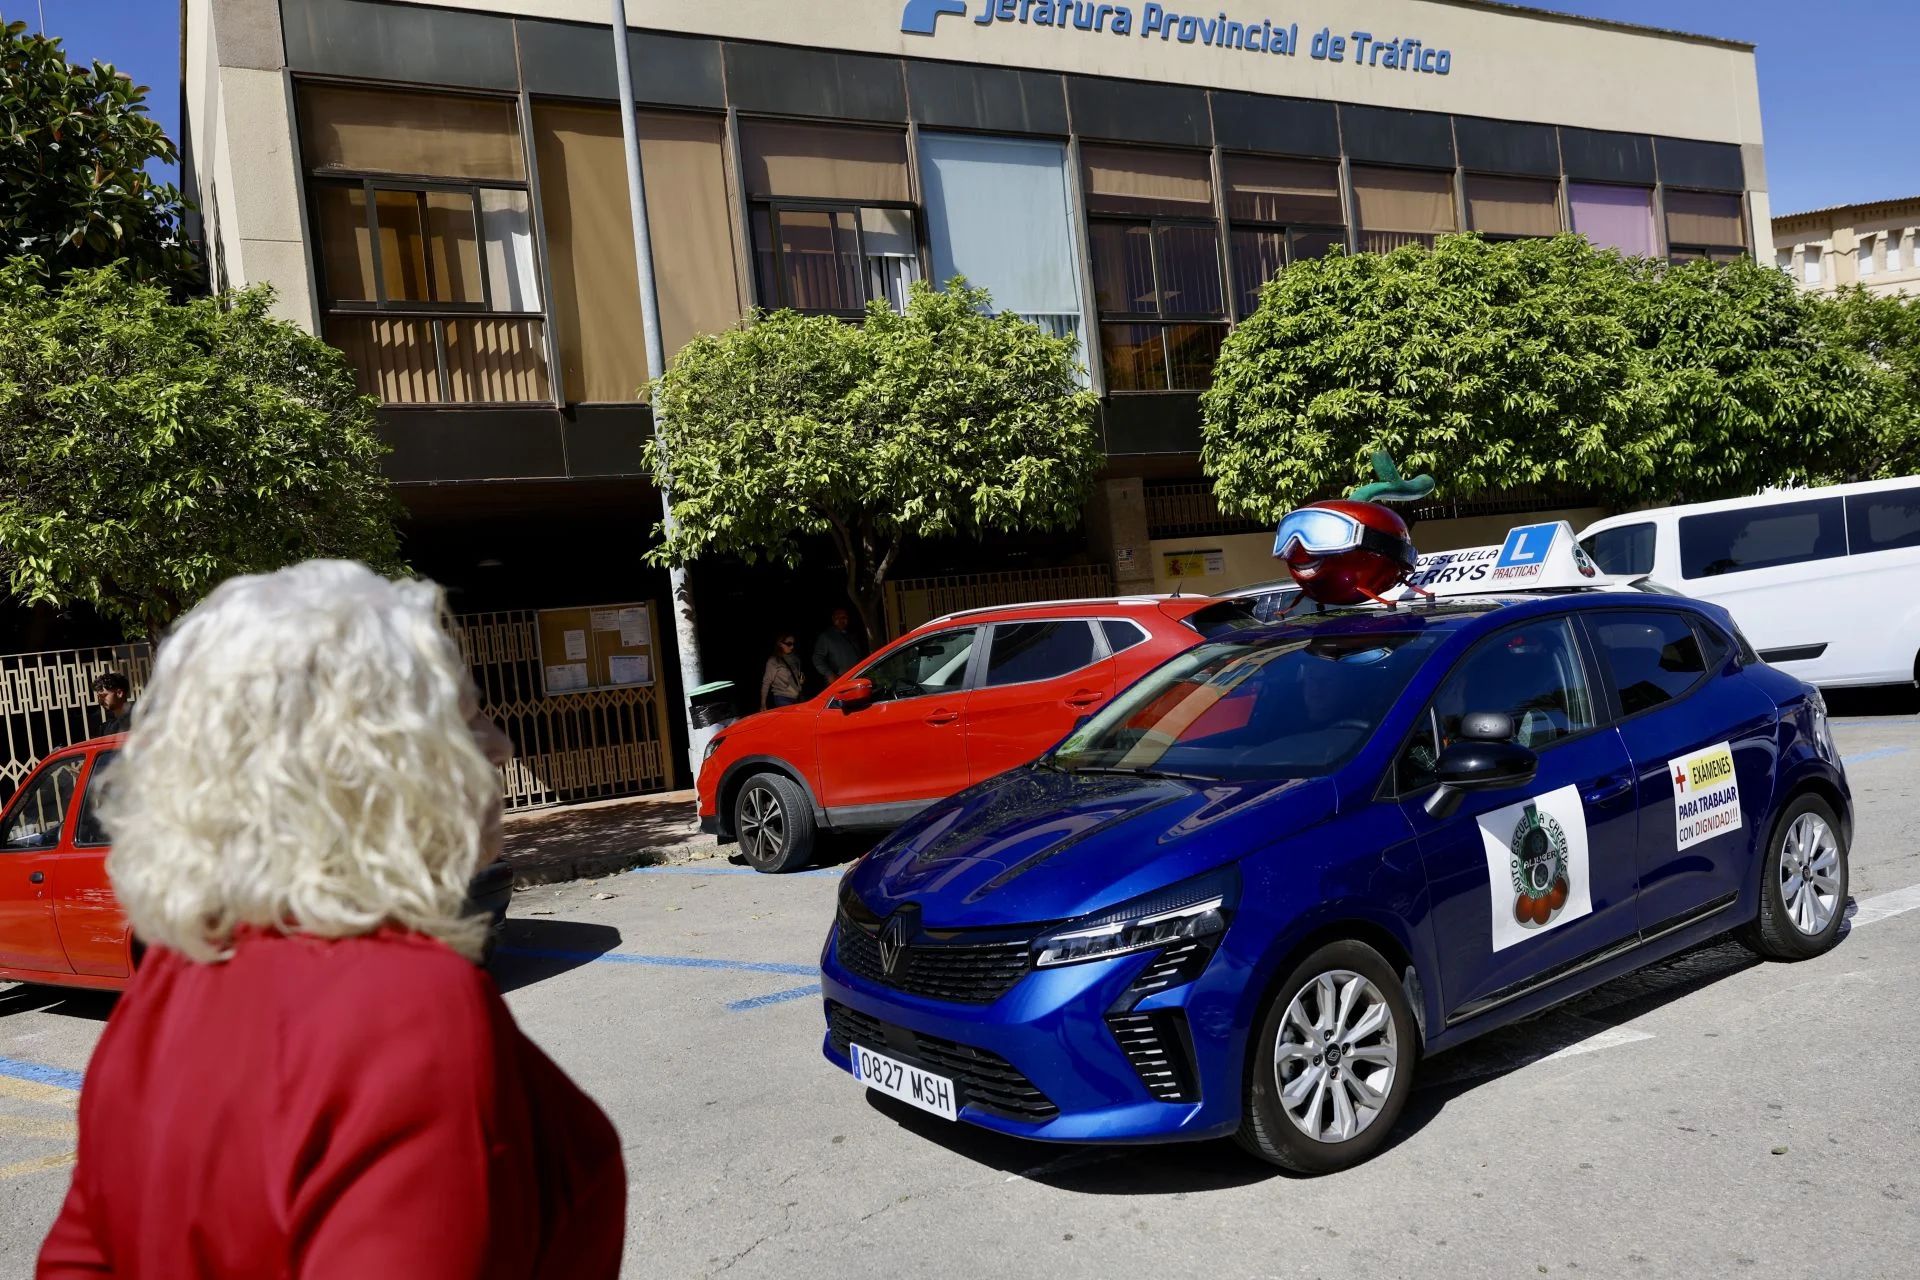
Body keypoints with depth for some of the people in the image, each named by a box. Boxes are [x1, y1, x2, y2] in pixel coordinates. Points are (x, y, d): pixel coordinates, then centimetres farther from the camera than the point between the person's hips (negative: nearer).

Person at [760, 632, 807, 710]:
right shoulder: (773, 661, -6)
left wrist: (801, 679, 3)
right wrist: (763, 704, -8)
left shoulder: (795, 658, 11)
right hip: (782, 700, -6)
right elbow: (766, 683, -5)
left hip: (796, 698, 6)